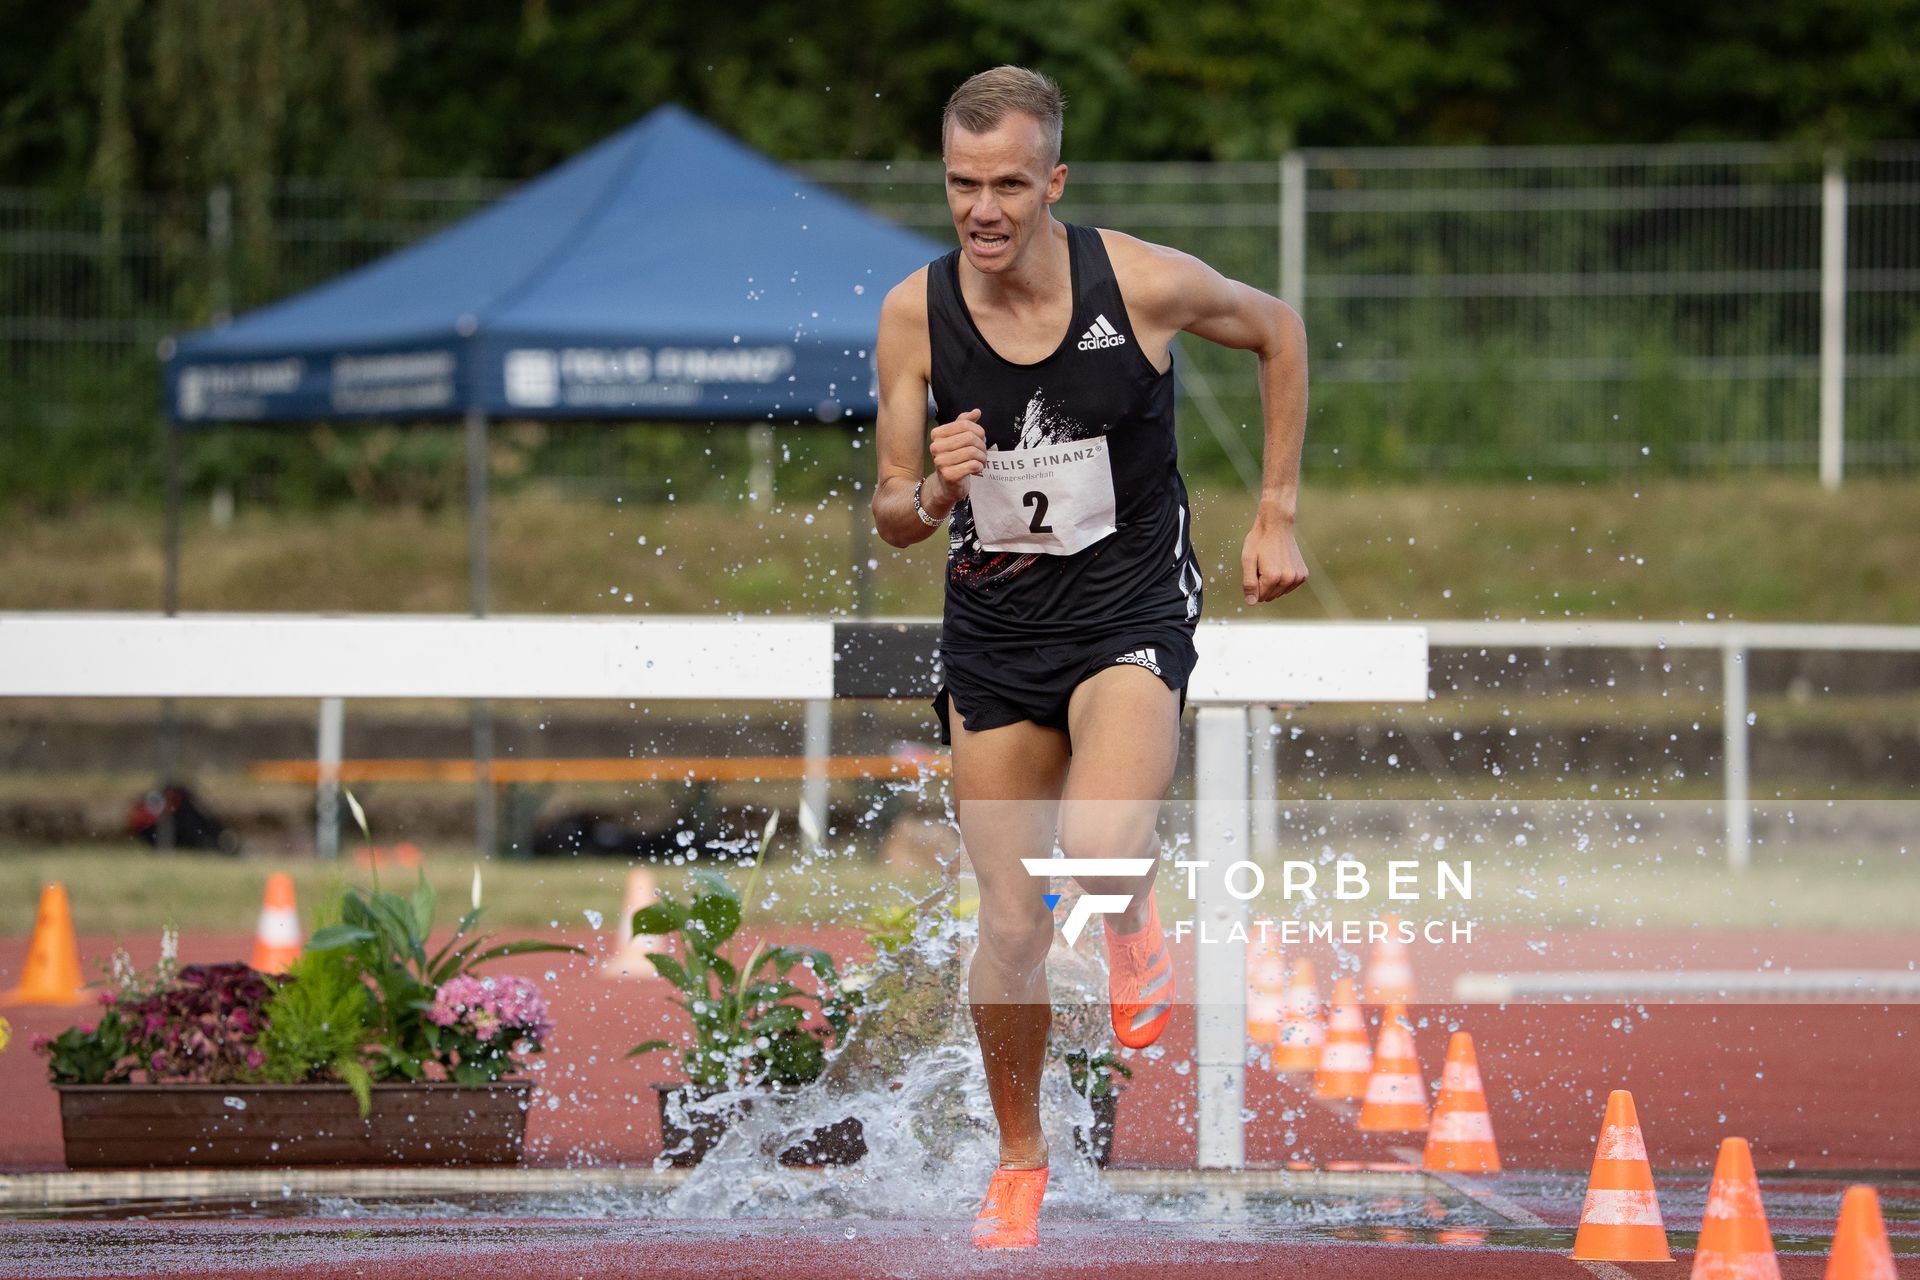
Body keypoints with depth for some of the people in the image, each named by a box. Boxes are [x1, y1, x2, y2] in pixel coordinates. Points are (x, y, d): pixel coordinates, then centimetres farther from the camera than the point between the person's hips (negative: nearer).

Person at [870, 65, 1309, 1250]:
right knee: (1014, 926, 4)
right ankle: (1020, 1160, 28)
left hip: (1131, 608, -3)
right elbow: (893, 517, 1)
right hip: (993, 628, 3)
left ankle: (1137, 916, 10)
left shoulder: (1142, 284, -15)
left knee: (1100, 850, -29)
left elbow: (1278, 329, 6)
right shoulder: (916, 315, -8)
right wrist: (934, 495, -24)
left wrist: (1278, 516, 5)